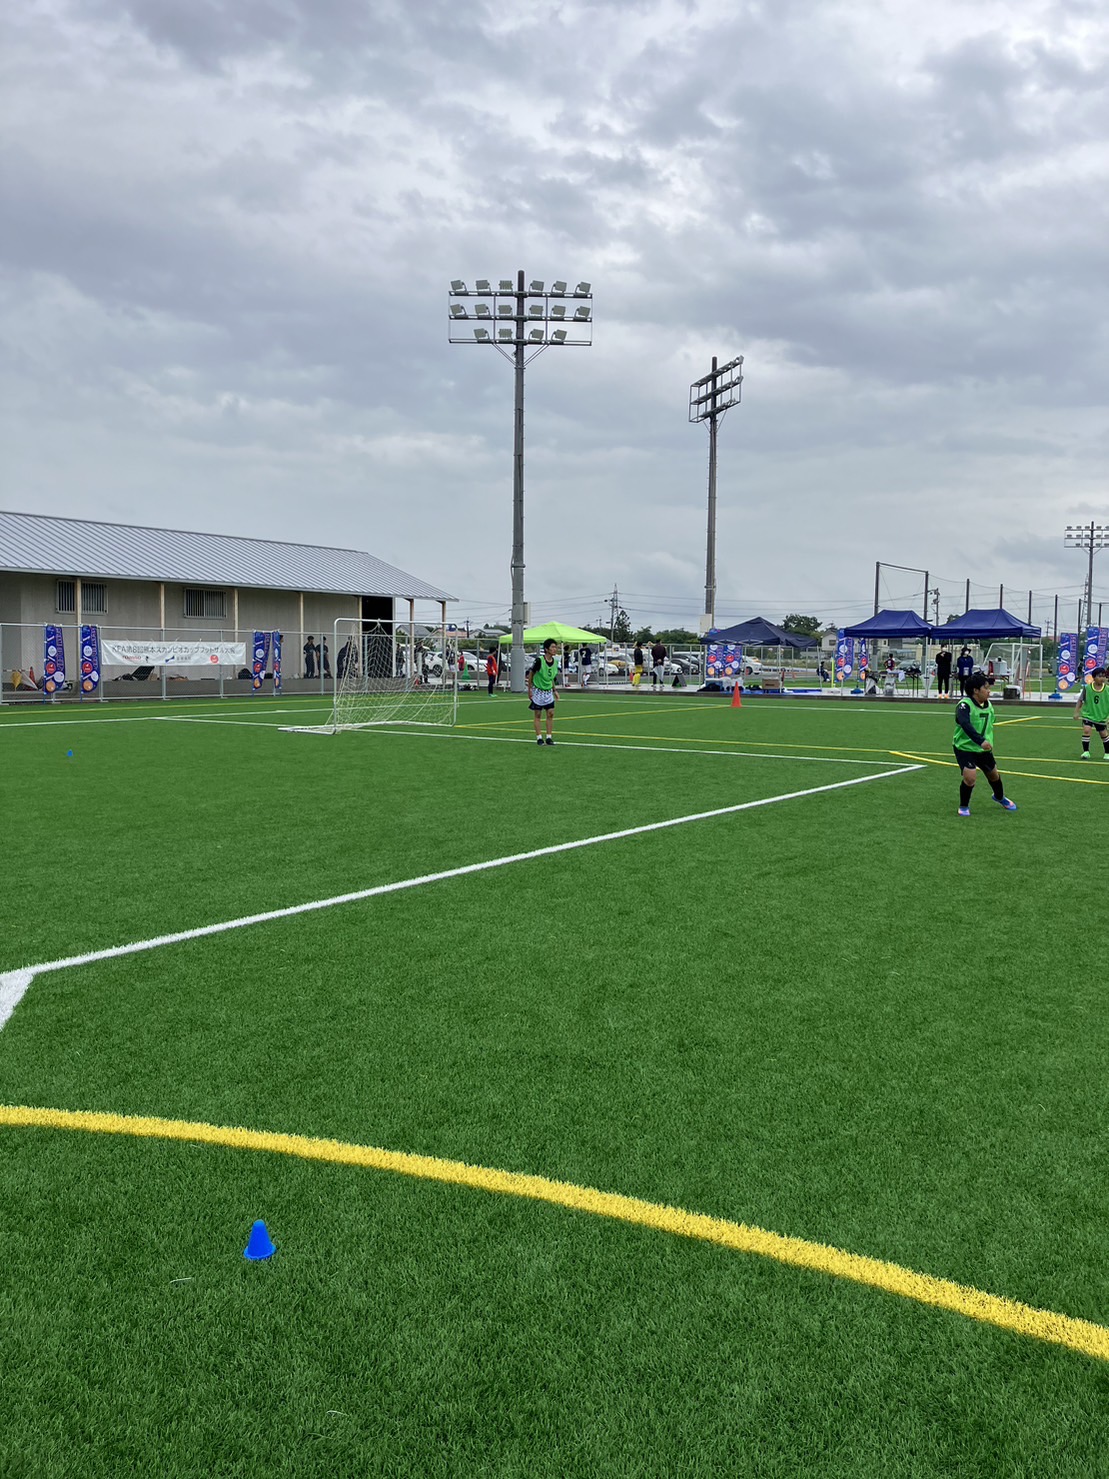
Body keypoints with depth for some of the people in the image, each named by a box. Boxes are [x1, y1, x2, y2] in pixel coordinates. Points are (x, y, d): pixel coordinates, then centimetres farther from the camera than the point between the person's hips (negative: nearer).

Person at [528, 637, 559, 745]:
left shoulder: (555, 661, -1)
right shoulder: (539, 660, -20)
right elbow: (530, 674, -8)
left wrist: (554, 690, 13)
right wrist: (529, 690, -7)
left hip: (548, 691, 5)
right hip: (538, 691, -5)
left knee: (551, 714, 1)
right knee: (538, 715, 2)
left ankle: (549, 737, 8)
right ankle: (539, 737, 8)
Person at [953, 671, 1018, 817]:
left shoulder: (988, 705, 1)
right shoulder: (964, 705, -24)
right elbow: (965, 725, -41)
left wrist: (988, 742, 20)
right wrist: (981, 741, -52)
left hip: (983, 748, 7)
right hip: (964, 748, -7)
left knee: (993, 774, 21)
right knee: (970, 777, -23)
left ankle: (1000, 797, 53)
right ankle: (963, 806, 2)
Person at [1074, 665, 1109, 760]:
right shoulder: (1087, 688, -12)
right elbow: (1080, 700, 0)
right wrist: (1077, 712, -3)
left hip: (1101, 717, 1)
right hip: (1088, 714, -1)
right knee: (1086, 730, -18)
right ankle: (1086, 752, -7)